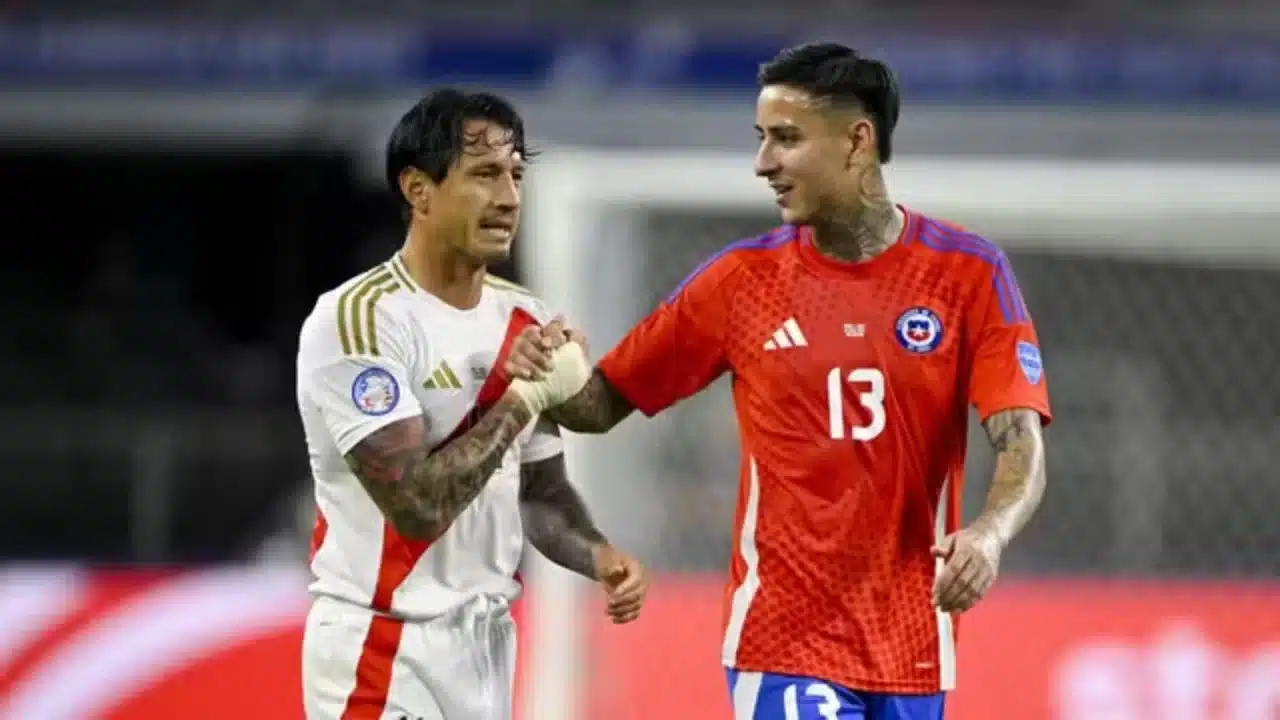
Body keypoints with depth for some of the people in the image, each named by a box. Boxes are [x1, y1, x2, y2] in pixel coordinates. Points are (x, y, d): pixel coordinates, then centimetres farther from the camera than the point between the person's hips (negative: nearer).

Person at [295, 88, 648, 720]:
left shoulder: (524, 321, 8)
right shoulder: (356, 319, -16)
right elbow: (417, 503, -23)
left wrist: (597, 558, -3)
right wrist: (526, 398, -16)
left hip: (488, 643, 7)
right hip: (385, 651, -7)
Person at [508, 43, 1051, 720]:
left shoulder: (969, 274, -3)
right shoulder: (743, 278, 1)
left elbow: (1022, 445, -9)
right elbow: (605, 404, 7)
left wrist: (989, 533, -30)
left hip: (910, 648, 1)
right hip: (785, 642, -1)